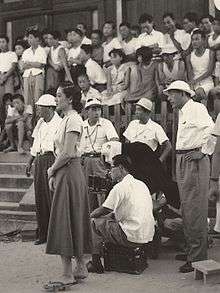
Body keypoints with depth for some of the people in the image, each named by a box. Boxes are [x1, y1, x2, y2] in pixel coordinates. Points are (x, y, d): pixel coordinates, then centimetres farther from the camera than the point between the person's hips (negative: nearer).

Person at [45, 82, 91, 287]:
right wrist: (54, 174, 8)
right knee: (74, 219, 12)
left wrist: (52, 171, -7)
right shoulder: (66, 119, 16)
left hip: (69, 173, -10)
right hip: (64, 172, 10)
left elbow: (67, 153, -19)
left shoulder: (73, 119, -14)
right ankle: (80, 267, 20)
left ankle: (68, 274, -1)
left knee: (64, 219, -6)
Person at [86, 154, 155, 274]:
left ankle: (95, 263, 6)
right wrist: (111, 215, 22)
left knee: (93, 223, 2)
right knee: (106, 220, 26)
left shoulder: (120, 187, -11)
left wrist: (90, 215, 14)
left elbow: (102, 211, -5)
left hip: (131, 237, -9)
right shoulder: (141, 184, 15)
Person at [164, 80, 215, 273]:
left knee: (195, 209, -8)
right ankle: (191, 250, 26)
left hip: (195, 161, -10)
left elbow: (213, 129, -23)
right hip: (182, 162, 10)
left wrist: (204, 151, -19)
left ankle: (198, 258, -5)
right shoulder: (182, 112, 20)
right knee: (186, 208, 15)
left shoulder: (196, 108, -10)